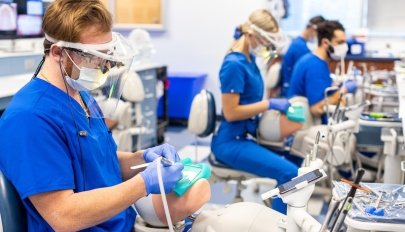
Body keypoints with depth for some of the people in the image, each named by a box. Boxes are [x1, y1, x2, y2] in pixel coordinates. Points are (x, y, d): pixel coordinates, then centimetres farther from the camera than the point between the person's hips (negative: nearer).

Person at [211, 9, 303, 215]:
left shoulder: (249, 59, 8)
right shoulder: (234, 64, -20)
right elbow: (230, 112, -21)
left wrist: (273, 106, 5)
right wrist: (269, 104, -17)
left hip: (245, 135, 10)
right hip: (231, 141, -10)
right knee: (290, 174, -21)